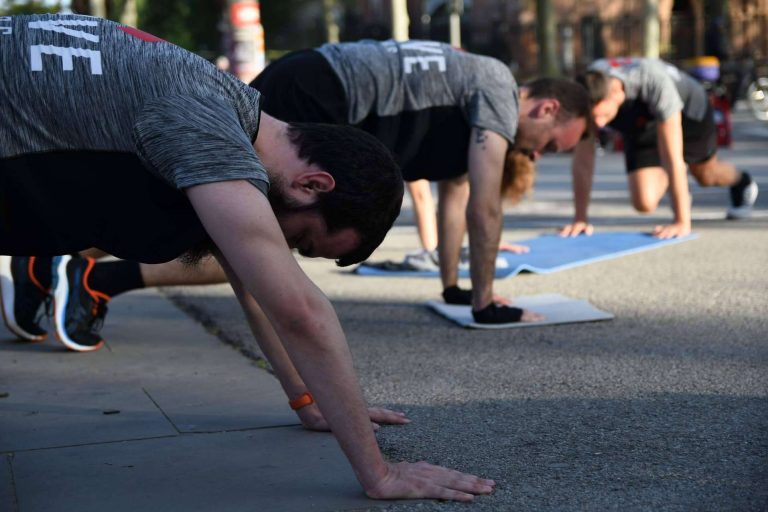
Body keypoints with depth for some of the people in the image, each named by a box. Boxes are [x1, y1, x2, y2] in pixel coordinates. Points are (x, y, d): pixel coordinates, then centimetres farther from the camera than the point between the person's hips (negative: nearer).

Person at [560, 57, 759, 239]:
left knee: (707, 175, 22)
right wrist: (580, 217, -27)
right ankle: (672, 182, 23)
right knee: (644, 202, -13)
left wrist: (682, 222, -44)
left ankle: (741, 181, 59)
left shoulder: (654, 82, -47)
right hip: (640, 129, 2)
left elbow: (672, 156, -46)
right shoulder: (587, 96, -36)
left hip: (688, 109, -2)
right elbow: (583, 158, -27)